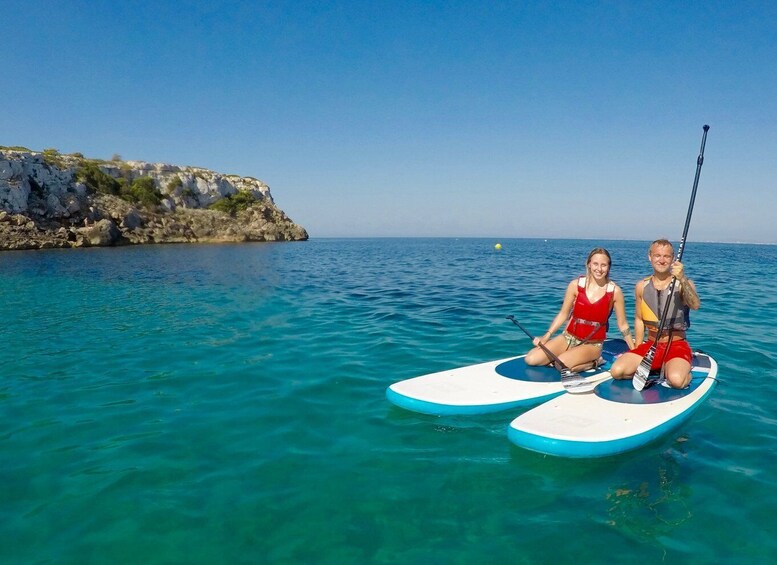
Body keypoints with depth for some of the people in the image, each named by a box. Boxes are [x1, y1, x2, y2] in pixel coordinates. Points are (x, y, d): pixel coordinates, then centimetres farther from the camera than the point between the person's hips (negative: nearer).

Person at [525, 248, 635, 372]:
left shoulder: (615, 291, -7)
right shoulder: (576, 285, -4)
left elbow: (623, 325, 2)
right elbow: (563, 314, 2)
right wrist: (546, 336, -6)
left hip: (592, 344, -2)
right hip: (568, 337, 3)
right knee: (531, 359, -13)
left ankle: (593, 362, -3)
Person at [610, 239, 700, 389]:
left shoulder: (684, 284, -6)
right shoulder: (642, 286, 4)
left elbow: (695, 305, -28)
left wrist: (682, 280, -43)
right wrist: (637, 351, 6)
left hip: (677, 346, -3)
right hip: (650, 345, 4)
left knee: (676, 380, -33)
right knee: (617, 370, -19)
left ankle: (686, 372, 5)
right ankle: (657, 369, 7)